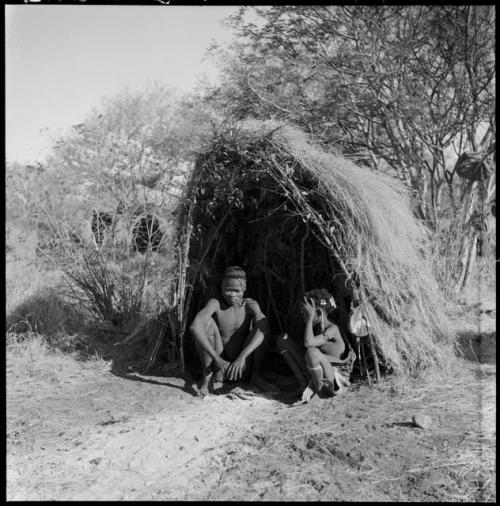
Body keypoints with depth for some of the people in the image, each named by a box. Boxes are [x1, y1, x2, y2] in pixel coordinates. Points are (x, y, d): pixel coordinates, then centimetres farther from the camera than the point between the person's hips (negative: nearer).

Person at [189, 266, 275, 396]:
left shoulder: (250, 305, -10)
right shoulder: (216, 303, -16)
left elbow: (263, 329, -30)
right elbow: (195, 326, -34)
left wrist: (242, 357, -42)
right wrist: (217, 359, -40)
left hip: (242, 366, 1)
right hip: (219, 363, -1)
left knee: (262, 327, -20)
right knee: (207, 322, -24)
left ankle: (255, 375, -2)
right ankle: (207, 374, -10)